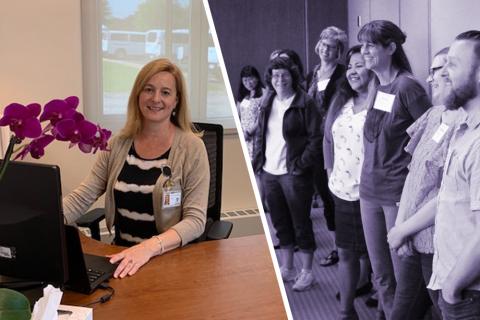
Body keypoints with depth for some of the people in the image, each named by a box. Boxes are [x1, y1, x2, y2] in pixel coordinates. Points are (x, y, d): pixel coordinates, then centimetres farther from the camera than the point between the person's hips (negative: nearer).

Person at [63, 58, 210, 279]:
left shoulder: (191, 148, -7)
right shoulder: (118, 145, 5)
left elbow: (195, 220, -13)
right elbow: (80, 198, 1)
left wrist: (149, 247, -29)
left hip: (173, 257, -3)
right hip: (123, 255, 4)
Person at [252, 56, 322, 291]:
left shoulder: (304, 103, -7)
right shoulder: (267, 104, 12)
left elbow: (315, 138, -10)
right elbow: (259, 136, 17)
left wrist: (301, 165, -16)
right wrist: (258, 162, 7)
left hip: (294, 173, -6)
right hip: (269, 173, 6)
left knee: (300, 223, 3)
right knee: (280, 223, 15)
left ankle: (306, 272, 14)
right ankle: (286, 268, 27)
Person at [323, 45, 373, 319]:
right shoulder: (340, 102, 9)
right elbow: (328, 139, 19)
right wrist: (331, 171, 14)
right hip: (343, 191, 6)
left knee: (370, 253, 7)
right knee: (346, 252, 13)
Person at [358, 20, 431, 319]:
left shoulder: (407, 86, -12)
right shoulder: (374, 86, 9)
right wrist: (369, 174, 14)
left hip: (399, 193, -7)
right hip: (369, 190, 7)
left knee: (405, 276, 2)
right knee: (381, 275, 14)